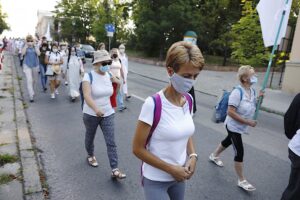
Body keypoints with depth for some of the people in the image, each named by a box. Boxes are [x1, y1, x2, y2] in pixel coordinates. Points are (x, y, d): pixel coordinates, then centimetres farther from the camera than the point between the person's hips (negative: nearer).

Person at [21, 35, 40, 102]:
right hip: (27, 65, -2)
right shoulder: (25, 48, 0)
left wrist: (33, 45, -16)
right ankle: (31, 96, -14)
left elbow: (38, 54, -17)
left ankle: (32, 91, 45)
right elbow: (23, 53, -20)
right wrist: (26, 45, -17)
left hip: (35, 65, 2)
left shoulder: (35, 47, 2)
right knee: (29, 80, -13)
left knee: (34, 80, 17)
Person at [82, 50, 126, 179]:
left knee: (111, 142, -3)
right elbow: (87, 95, -32)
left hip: (108, 114, 3)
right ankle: (90, 155, 49)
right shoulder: (89, 76, -17)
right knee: (90, 137, 21)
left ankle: (114, 169, 1)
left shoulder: (109, 76, -1)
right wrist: (96, 109, -45)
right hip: (91, 114, -3)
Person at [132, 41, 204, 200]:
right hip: (156, 180, -5)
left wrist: (193, 156, -6)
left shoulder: (188, 99, -5)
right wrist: (171, 169, -16)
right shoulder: (153, 104, -24)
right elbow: (138, 149, -18)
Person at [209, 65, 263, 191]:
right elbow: (230, 112, -27)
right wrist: (248, 122, -24)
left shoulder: (252, 91, -1)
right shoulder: (238, 92, -25)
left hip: (241, 127, 8)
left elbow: (252, 108, 11)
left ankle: (214, 156, 51)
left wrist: (259, 99, -7)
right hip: (234, 126, -8)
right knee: (239, 152, -2)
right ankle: (241, 180, 14)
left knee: (228, 141, 26)